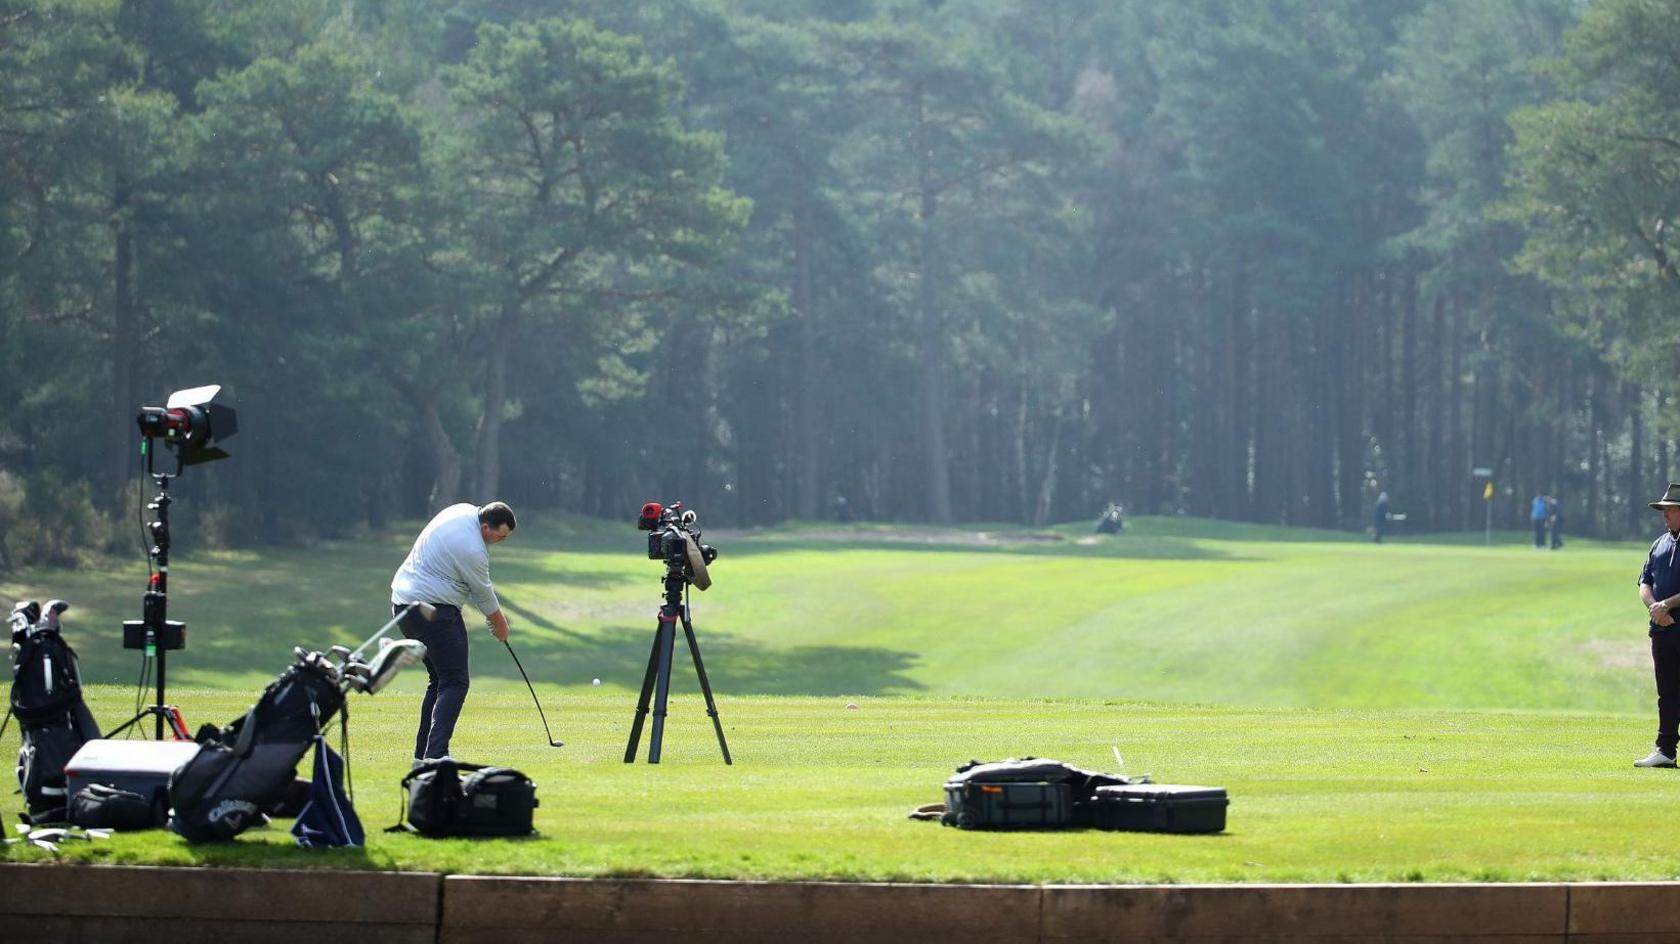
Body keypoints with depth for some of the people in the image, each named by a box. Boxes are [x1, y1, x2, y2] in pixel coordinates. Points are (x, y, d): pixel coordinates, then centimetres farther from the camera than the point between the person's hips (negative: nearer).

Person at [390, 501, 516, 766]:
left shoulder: (463, 511, 8)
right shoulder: (472, 550, -20)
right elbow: (482, 593, -4)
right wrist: (499, 622, 15)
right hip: (433, 610, -10)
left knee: (439, 680, 16)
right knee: (454, 683, -11)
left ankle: (422, 754, 14)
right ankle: (435, 754, -24)